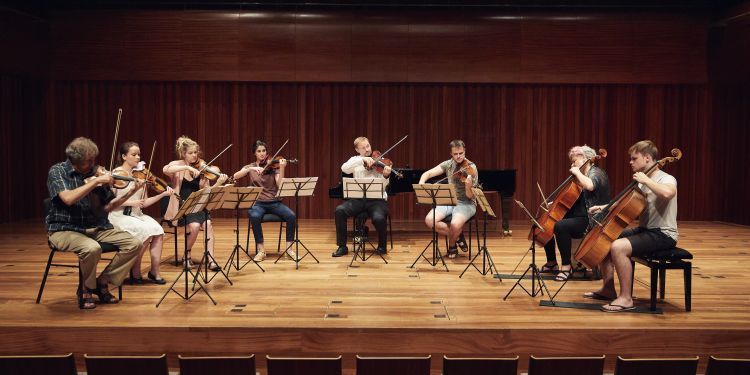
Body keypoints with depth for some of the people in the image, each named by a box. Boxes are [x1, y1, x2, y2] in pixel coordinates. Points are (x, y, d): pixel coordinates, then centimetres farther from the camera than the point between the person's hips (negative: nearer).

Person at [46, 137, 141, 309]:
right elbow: (68, 198, -25)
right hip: (65, 230, -5)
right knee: (92, 248, -36)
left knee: (134, 243, -13)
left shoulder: (94, 172, 4)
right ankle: (86, 289, -6)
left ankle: (102, 282, 3)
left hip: (96, 228, 5)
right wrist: (96, 181, -25)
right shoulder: (57, 171, -7)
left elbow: (107, 206, 7)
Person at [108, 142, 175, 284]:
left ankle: (154, 271, -10)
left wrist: (163, 194, -3)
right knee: (147, 231, -27)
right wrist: (129, 202, -21)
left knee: (158, 230, -21)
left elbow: (144, 203, 8)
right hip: (119, 216, -5)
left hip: (137, 215, 5)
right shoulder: (117, 174, -6)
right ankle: (135, 271, -8)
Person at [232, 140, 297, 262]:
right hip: (257, 203, 0)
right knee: (255, 216, -36)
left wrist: (282, 168, -24)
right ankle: (261, 250, -22)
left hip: (274, 202, 1)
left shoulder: (273, 166, 5)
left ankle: (289, 247, -12)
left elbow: (280, 185, -10)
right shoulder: (250, 167, 8)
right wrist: (251, 169, -24)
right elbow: (235, 176, -11)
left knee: (291, 216, -27)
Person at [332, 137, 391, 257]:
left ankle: (382, 246, -2)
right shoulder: (355, 160, 11)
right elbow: (344, 168, -12)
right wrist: (362, 159, -21)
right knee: (340, 210, -24)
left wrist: (386, 176, -30)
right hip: (358, 198, 2)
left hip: (377, 199, -2)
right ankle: (342, 247, -10)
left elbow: (383, 184, -8)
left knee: (379, 218, -33)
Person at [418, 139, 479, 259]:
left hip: (466, 204, -4)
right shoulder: (448, 164, 2)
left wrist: (468, 186, -38)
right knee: (429, 220, -22)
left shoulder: (471, 168, -11)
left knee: (455, 224, -35)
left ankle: (452, 246, 0)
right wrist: (421, 184, -21)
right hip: (449, 201, 4)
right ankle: (458, 236, -1)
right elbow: (427, 174, 0)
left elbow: (470, 196, -15)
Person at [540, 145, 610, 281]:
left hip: (591, 221, -10)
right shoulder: (580, 176, 18)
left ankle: (566, 266, -23)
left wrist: (577, 172, -20)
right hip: (577, 216, 10)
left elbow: (589, 186, -35)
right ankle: (552, 263, 15)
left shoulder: (597, 173, -9)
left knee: (560, 226, -33)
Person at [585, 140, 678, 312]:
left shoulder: (666, 179, -14)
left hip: (663, 234, -10)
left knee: (618, 247, -29)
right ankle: (608, 289, 18)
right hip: (644, 230, 10)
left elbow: (668, 193, -39)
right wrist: (605, 207, 7)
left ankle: (626, 298, -20)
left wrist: (645, 180, -26)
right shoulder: (643, 182, 13)